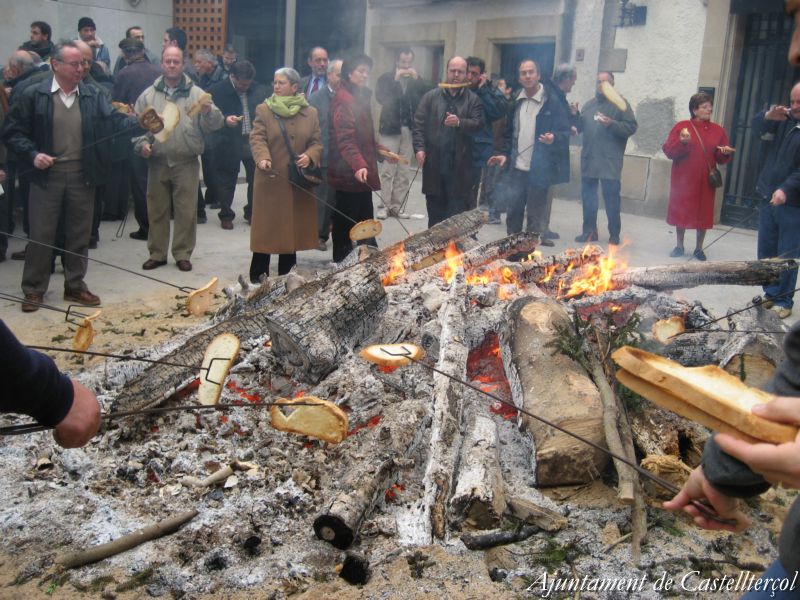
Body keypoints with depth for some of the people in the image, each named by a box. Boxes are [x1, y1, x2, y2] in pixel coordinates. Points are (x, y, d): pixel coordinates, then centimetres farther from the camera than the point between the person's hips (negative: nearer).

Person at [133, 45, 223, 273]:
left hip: (187, 163, -2)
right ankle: (157, 254, 22)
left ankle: (182, 254, 16)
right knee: (157, 211, 10)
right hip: (157, 163, 2)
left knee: (186, 212, 4)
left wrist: (208, 112, -24)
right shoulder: (148, 95, 7)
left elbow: (215, 124, -4)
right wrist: (142, 143, -8)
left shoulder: (196, 94, 3)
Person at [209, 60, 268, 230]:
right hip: (229, 143, -3)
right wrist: (225, 120, -22)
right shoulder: (217, 90, -8)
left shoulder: (259, 90, 2)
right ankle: (226, 215, 19)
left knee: (256, 179, 9)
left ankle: (253, 213, 25)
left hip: (255, 141, 3)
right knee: (226, 181, 6)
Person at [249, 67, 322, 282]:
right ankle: (258, 277, 10)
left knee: (292, 228, 9)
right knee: (266, 229, 0)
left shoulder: (310, 112, 8)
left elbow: (317, 142, 7)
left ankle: (287, 277, 21)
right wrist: (262, 158, -27)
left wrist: (310, 156, -15)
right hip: (271, 180, -2)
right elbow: (257, 138, -7)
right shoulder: (263, 110, 2)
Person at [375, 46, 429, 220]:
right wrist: (396, 79, -14)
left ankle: (396, 206, 7)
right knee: (387, 171, -8)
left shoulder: (416, 80, 13)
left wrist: (417, 79, -8)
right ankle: (384, 205, -3)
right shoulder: (385, 78, 5)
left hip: (409, 130, 3)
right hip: (390, 129, -3)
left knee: (404, 173, 2)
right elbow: (380, 98, -12)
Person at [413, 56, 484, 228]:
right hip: (434, 162, 1)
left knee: (457, 208, -1)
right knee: (434, 207, 11)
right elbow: (419, 123, 3)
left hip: (459, 165, -1)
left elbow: (479, 124, -3)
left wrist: (460, 122, -20)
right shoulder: (431, 96, 8)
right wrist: (419, 148, -8)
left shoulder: (473, 100, 7)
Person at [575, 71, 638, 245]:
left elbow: (632, 127, -7)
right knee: (588, 197, 9)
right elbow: (580, 127, 25)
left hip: (610, 162, -5)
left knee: (611, 198, -3)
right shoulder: (589, 105, 17)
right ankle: (589, 231, 19)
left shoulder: (620, 104, 0)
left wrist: (612, 124, -19)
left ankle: (614, 234, 5)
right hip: (589, 159, 5)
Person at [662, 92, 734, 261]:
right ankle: (679, 246, 20)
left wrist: (726, 153, -15)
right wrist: (682, 142, -23)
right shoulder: (681, 126, -2)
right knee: (681, 211, 5)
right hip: (683, 179, -2)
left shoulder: (717, 130, 6)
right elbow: (668, 151, -7)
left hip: (706, 181, 2)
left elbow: (721, 159, 7)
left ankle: (699, 248, 17)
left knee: (704, 213, 4)